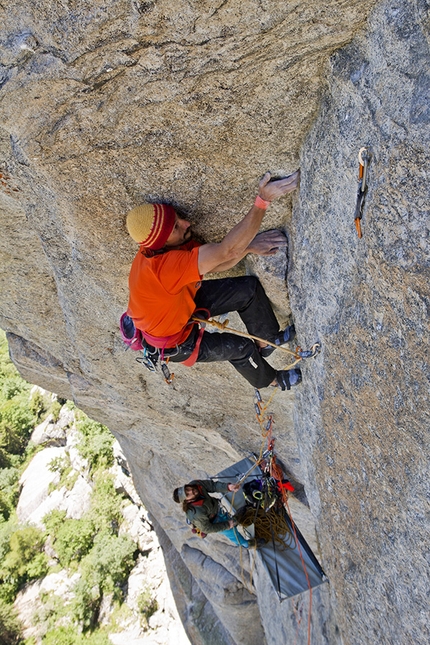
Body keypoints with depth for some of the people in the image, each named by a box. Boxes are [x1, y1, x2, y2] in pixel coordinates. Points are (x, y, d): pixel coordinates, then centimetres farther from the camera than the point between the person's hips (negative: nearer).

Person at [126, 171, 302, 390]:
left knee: (248, 288, -4)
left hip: (184, 303, 7)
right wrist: (263, 200, -50)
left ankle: (268, 340, 20)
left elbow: (213, 264, -14)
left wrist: (249, 246, -31)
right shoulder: (162, 267, -45)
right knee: (240, 347, -3)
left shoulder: (163, 249, -20)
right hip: (173, 340, -7)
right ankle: (271, 379, 31)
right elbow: (227, 251, -48)